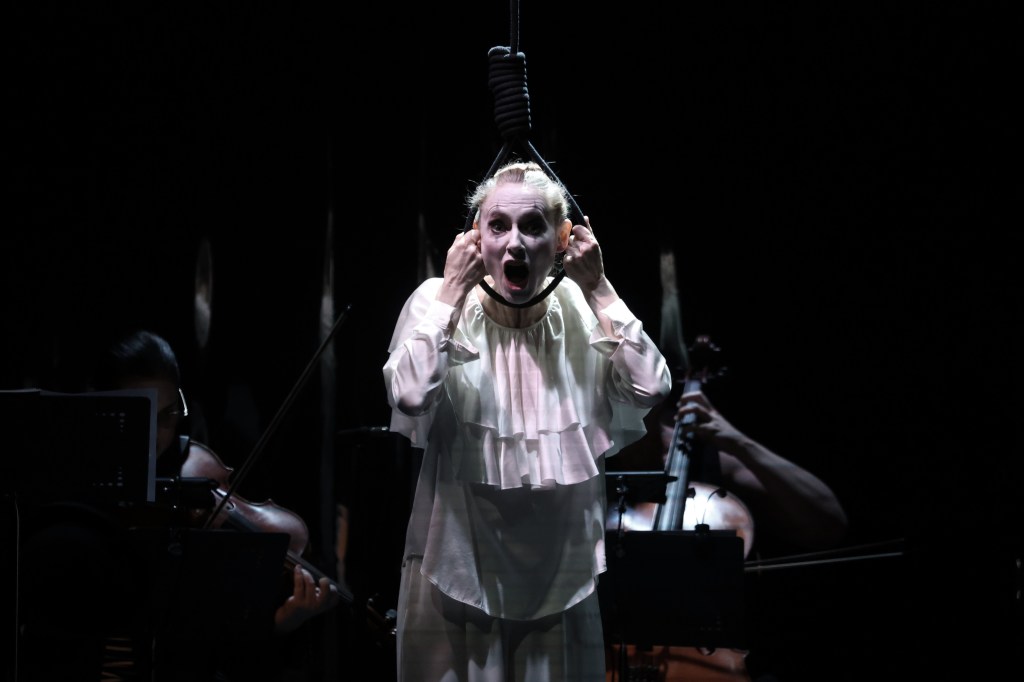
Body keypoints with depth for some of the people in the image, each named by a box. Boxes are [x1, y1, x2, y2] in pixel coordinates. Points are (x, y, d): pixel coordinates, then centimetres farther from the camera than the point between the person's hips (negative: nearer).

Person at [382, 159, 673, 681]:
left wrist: (598, 290, -14)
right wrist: (453, 290, -21)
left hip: (561, 574, 2)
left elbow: (651, 387, -15)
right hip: (459, 567, -2)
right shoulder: (438, 302, -9)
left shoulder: (583, 312, -2)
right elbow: (410, 397, -25)